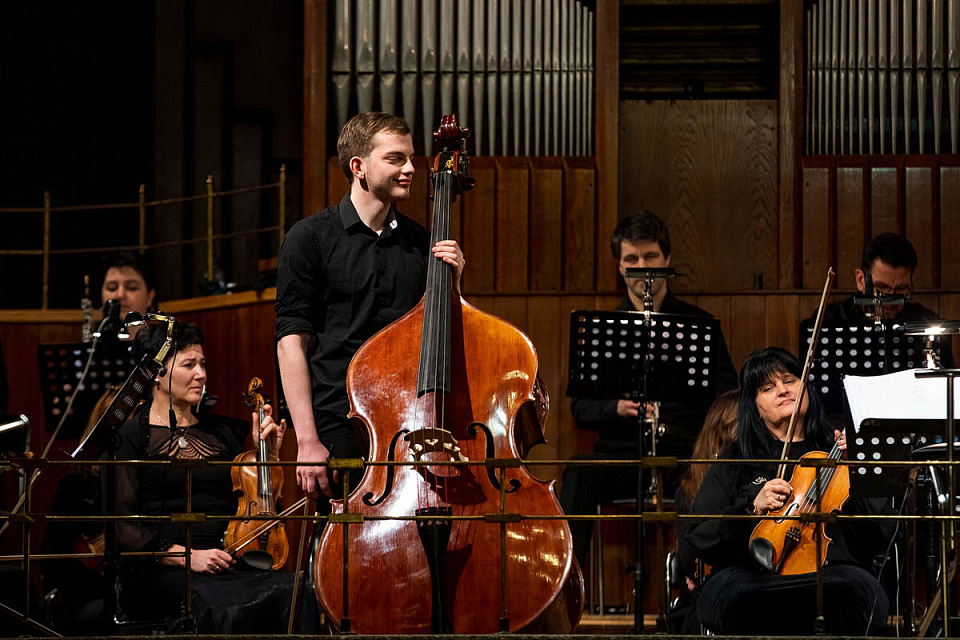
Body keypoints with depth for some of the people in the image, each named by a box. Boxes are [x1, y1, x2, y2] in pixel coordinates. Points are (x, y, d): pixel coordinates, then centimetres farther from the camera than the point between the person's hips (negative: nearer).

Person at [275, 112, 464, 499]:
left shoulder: (421, 243, 13)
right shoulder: (311, 238, -1)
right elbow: (292, 340, -5)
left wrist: (451, 284, -2)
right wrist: (307, 440, -12)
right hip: (338, 433, -4)